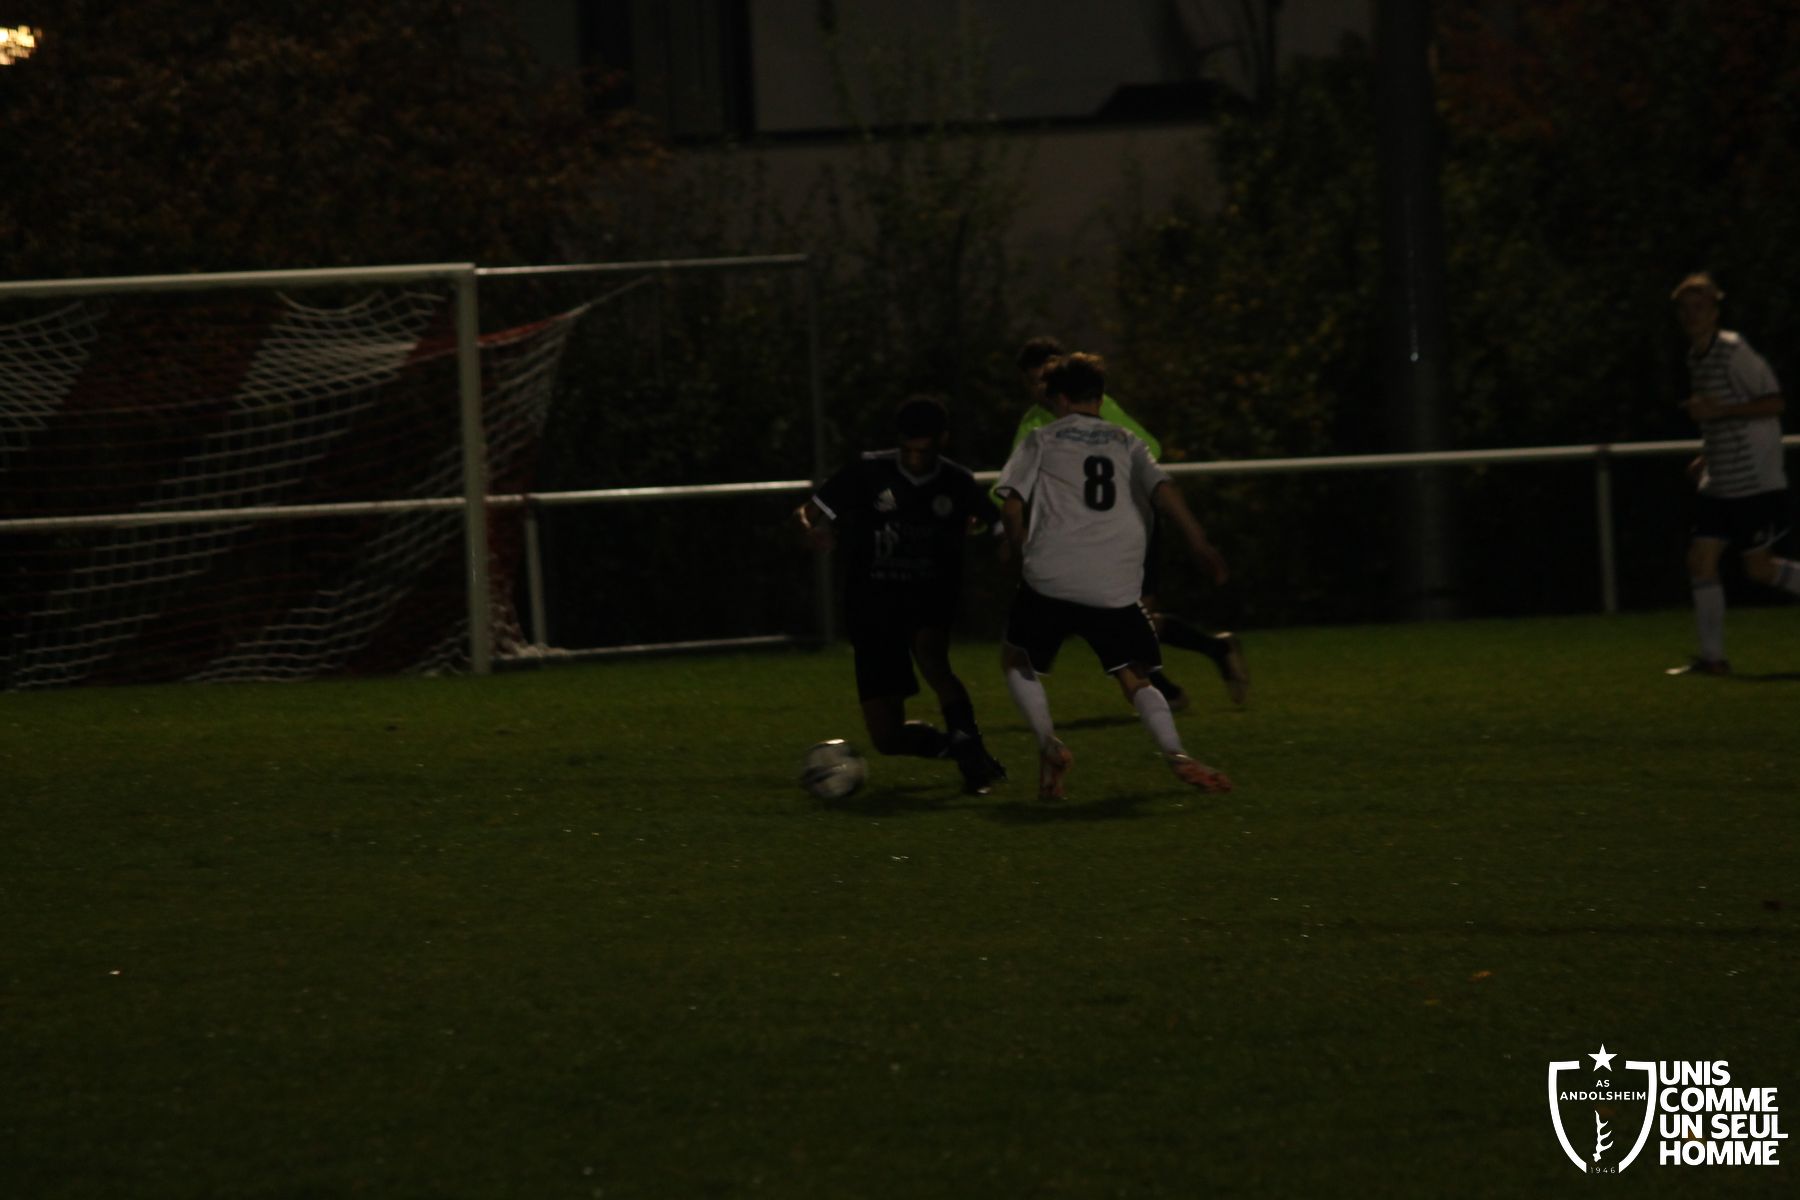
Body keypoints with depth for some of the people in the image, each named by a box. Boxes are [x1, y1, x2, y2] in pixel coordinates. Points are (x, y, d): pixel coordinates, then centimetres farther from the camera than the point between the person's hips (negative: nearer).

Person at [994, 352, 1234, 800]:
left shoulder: (1042, 440, 12)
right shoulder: (1126, 443, 17)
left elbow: (1011, 503, 2)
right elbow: (1161, 490, 1)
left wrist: (1024, 546, 17)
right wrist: (1199, 543, -5)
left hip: (1050, 578, -2)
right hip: (1116, 588, 2)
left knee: (1017, 660, 20)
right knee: (1135, 678, 8)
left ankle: (1048, 743, -2)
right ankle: (1175, 754, -18)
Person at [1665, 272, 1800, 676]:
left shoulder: (1734, 351, -12)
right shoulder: (1696, 359, 14)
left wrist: (1718, 411, -24)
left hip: (1756, 482, -8)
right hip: (1719, 484, 8)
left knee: (1759, 567, -4)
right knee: (1700, 560, -1)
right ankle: (1712, 656, 2)